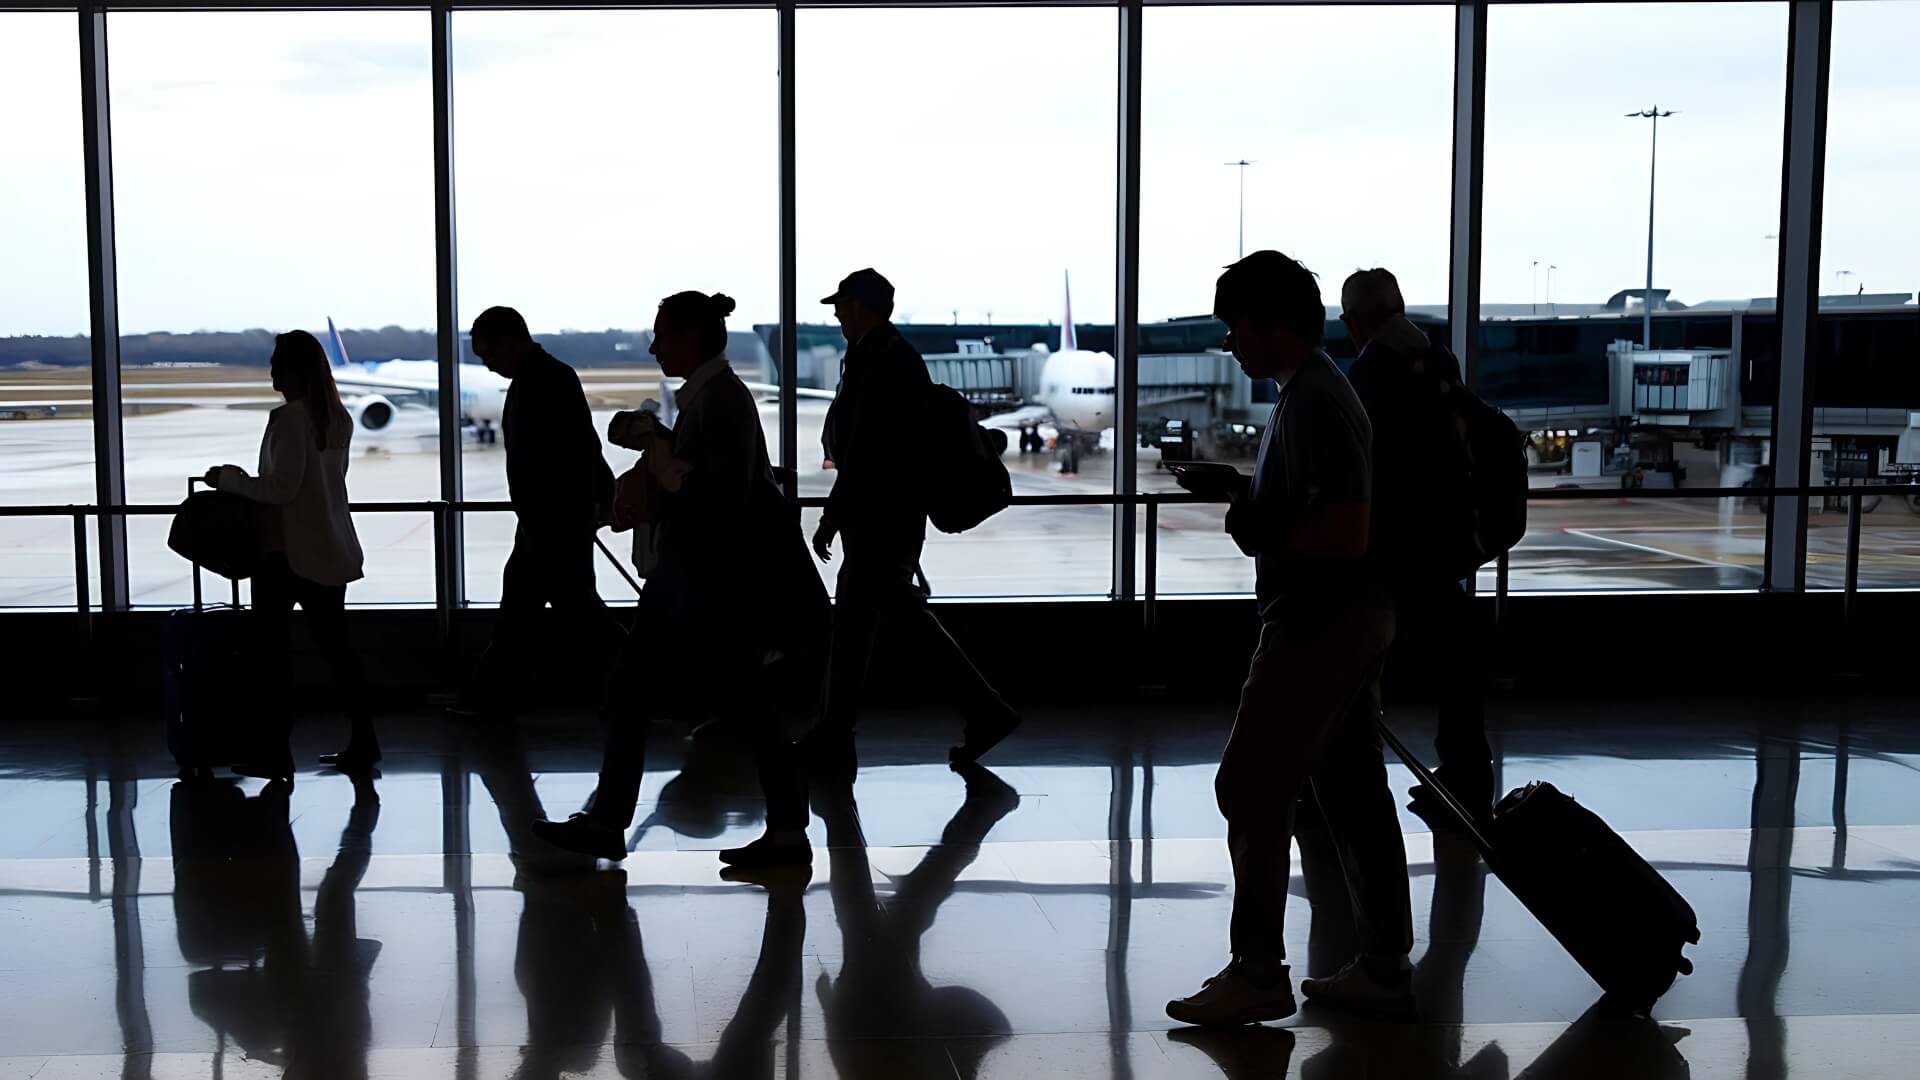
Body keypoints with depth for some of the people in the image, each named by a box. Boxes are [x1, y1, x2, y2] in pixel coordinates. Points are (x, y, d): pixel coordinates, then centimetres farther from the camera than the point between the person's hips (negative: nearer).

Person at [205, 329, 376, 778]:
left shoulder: (288, 418, -15)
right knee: (336, 645, 12)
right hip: (331, 551, 8)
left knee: (275, 652, 1)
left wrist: (229, 479, -8)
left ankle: (275, 751, 6)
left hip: (287, 551, -8)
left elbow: (283, 487, -20)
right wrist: (247, 481, 20)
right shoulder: (339, 420, 8)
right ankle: (363, 742, 14)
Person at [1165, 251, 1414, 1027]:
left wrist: (1263, 532, -13)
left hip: (1322, 623, -10)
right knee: (1351, 792, 12)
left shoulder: (1315, 402, -18)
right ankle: (1384, 968, 20)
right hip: (1339, 619, 10)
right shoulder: (1310, 391, 13)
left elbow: (1347, 532, -25)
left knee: (1251, 789, -4)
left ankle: (1257, 972, 5)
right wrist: (1240, 490, 8)